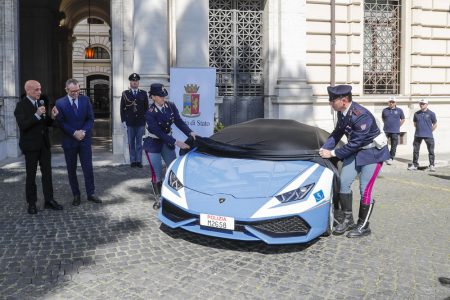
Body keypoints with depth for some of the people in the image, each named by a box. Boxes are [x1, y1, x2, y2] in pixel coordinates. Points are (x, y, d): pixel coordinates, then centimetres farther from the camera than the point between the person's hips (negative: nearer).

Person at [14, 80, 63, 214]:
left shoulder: (41, 103, 9)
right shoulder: (21, 105, -9)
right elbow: (23, 125, -19)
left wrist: (52, 116, -6)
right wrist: (37, 115, -27)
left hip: (44, 144, 5)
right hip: (30, 145, -5)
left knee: (47, 172, 6)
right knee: (31, 175, 5)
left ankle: (49, 200, 13)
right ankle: (32, 203, 14)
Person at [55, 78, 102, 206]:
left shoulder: (85, 100, 2)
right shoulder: (60, 103, -4)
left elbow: (90, 119, 1)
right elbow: (61, 122, -7)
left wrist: (83, 131, -13)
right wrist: (74, 133, -16)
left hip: (85, 139, 1)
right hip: (69, 141, -1)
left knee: (88, 168, 3)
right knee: (71, 170, 7)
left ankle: (91, 193, 13)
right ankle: (76, 195, 18)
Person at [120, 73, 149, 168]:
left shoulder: (143, 93, 6)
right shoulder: (125, 93, 4)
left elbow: (146, 108, 7)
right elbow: (122, 108, 4)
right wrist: (123, 121, -3)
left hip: (141, 122, 0)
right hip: (129, 122, 0)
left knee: (139, 142, 5)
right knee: (131, 143, 5)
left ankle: (139, 161, 12)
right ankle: (133, 161, 12)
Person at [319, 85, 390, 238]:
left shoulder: (361, 116, -31)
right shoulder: (342, 112, -6)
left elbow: (354, 143, -28)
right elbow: (337, 133, 6)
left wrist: (332, 153, -22)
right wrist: (325, 148, -8)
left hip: (373, 152, -8)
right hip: (356, 151, 8)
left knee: (365, 189, -6)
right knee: (343, 182, 3)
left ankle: (363, 226, 9)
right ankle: (348, 219, 17)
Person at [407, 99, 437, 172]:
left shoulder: (431, 113, -3)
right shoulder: (416, 113, 6)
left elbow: (435, 124, 4)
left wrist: (429, 131, 5)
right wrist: (419, 129, 10)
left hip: (428, 136, -3)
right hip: (418, 135, 3)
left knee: (431, 151, 1)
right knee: (415, 150, 7)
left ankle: (432, 165, 9)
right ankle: (415, 165, 16)